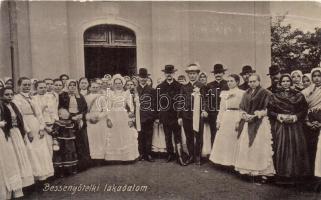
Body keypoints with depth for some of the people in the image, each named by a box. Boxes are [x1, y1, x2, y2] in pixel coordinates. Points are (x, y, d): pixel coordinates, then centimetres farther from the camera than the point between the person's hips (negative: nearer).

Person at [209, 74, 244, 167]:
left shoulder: (242, 93, -2)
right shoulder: (224, 93, 12)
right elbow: (222, 109, 12)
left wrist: (240, 122, -15)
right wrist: (218, 121, 5)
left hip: (237, 118, -5)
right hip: (225, 119, 5)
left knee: (235, 141, 0)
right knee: (223, 141, 7)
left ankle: (234, 161, 12)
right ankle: (224, 160, 18)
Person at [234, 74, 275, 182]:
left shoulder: (265, 93, -2)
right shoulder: (246, 93, 15)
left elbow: (268, 109, -8)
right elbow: (241, 108, 16)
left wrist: (256, 115, -18)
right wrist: (243, 114, -3)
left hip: (260, 124, -5)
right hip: (247, 123, 6)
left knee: (259, 148, -6)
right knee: (246, 147, 5)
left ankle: (263, 172, 2)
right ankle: (248, 170, 13)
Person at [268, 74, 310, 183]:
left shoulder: (298, 95, 7)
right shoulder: (274, 96, 8)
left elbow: (304, 110, 4)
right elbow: (269, 111, 5)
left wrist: (295, 116, -11)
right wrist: (278, 116, -11)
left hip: (295, 126, 0)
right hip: (279, 127, 0)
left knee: (295, 149, -2)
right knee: (280, 149, -2)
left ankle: (293, 174, 9)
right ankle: (282, 175, 7)